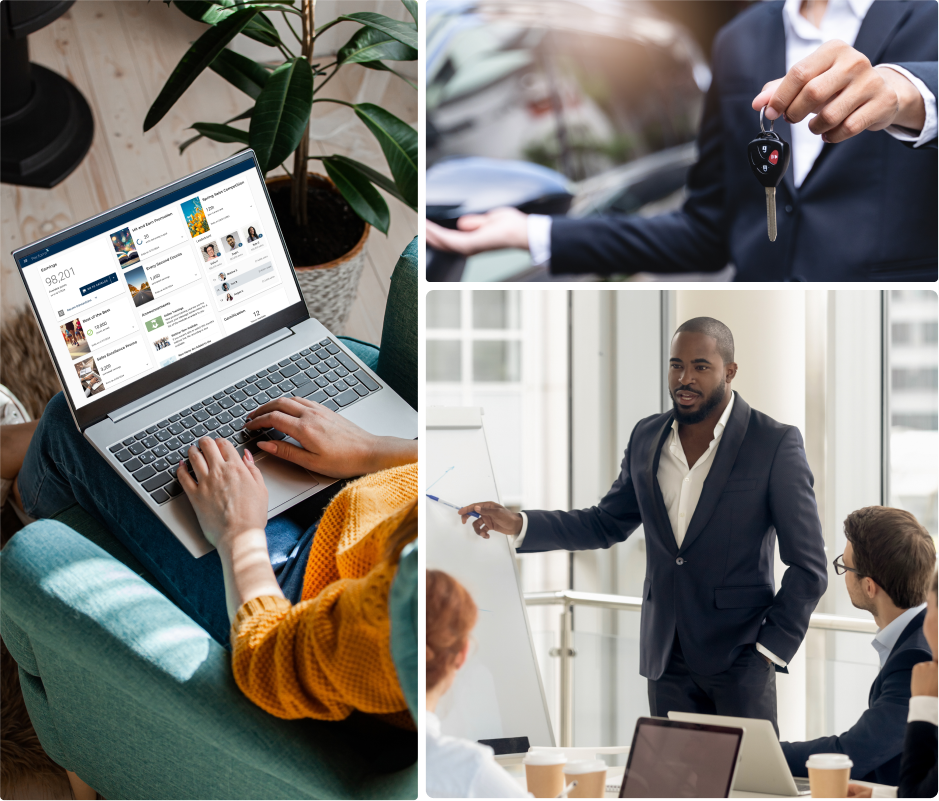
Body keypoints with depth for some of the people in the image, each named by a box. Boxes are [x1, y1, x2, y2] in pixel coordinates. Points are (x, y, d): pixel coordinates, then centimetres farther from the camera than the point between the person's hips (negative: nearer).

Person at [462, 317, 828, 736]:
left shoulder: (776, 444, -8)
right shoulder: (647, 437, 7)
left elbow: (808, 567, -6)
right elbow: (606, 524, 18)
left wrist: (770, 648, -12)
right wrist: (518, 524, 6)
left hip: (738, 657, -5)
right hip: (667, 655, 5)